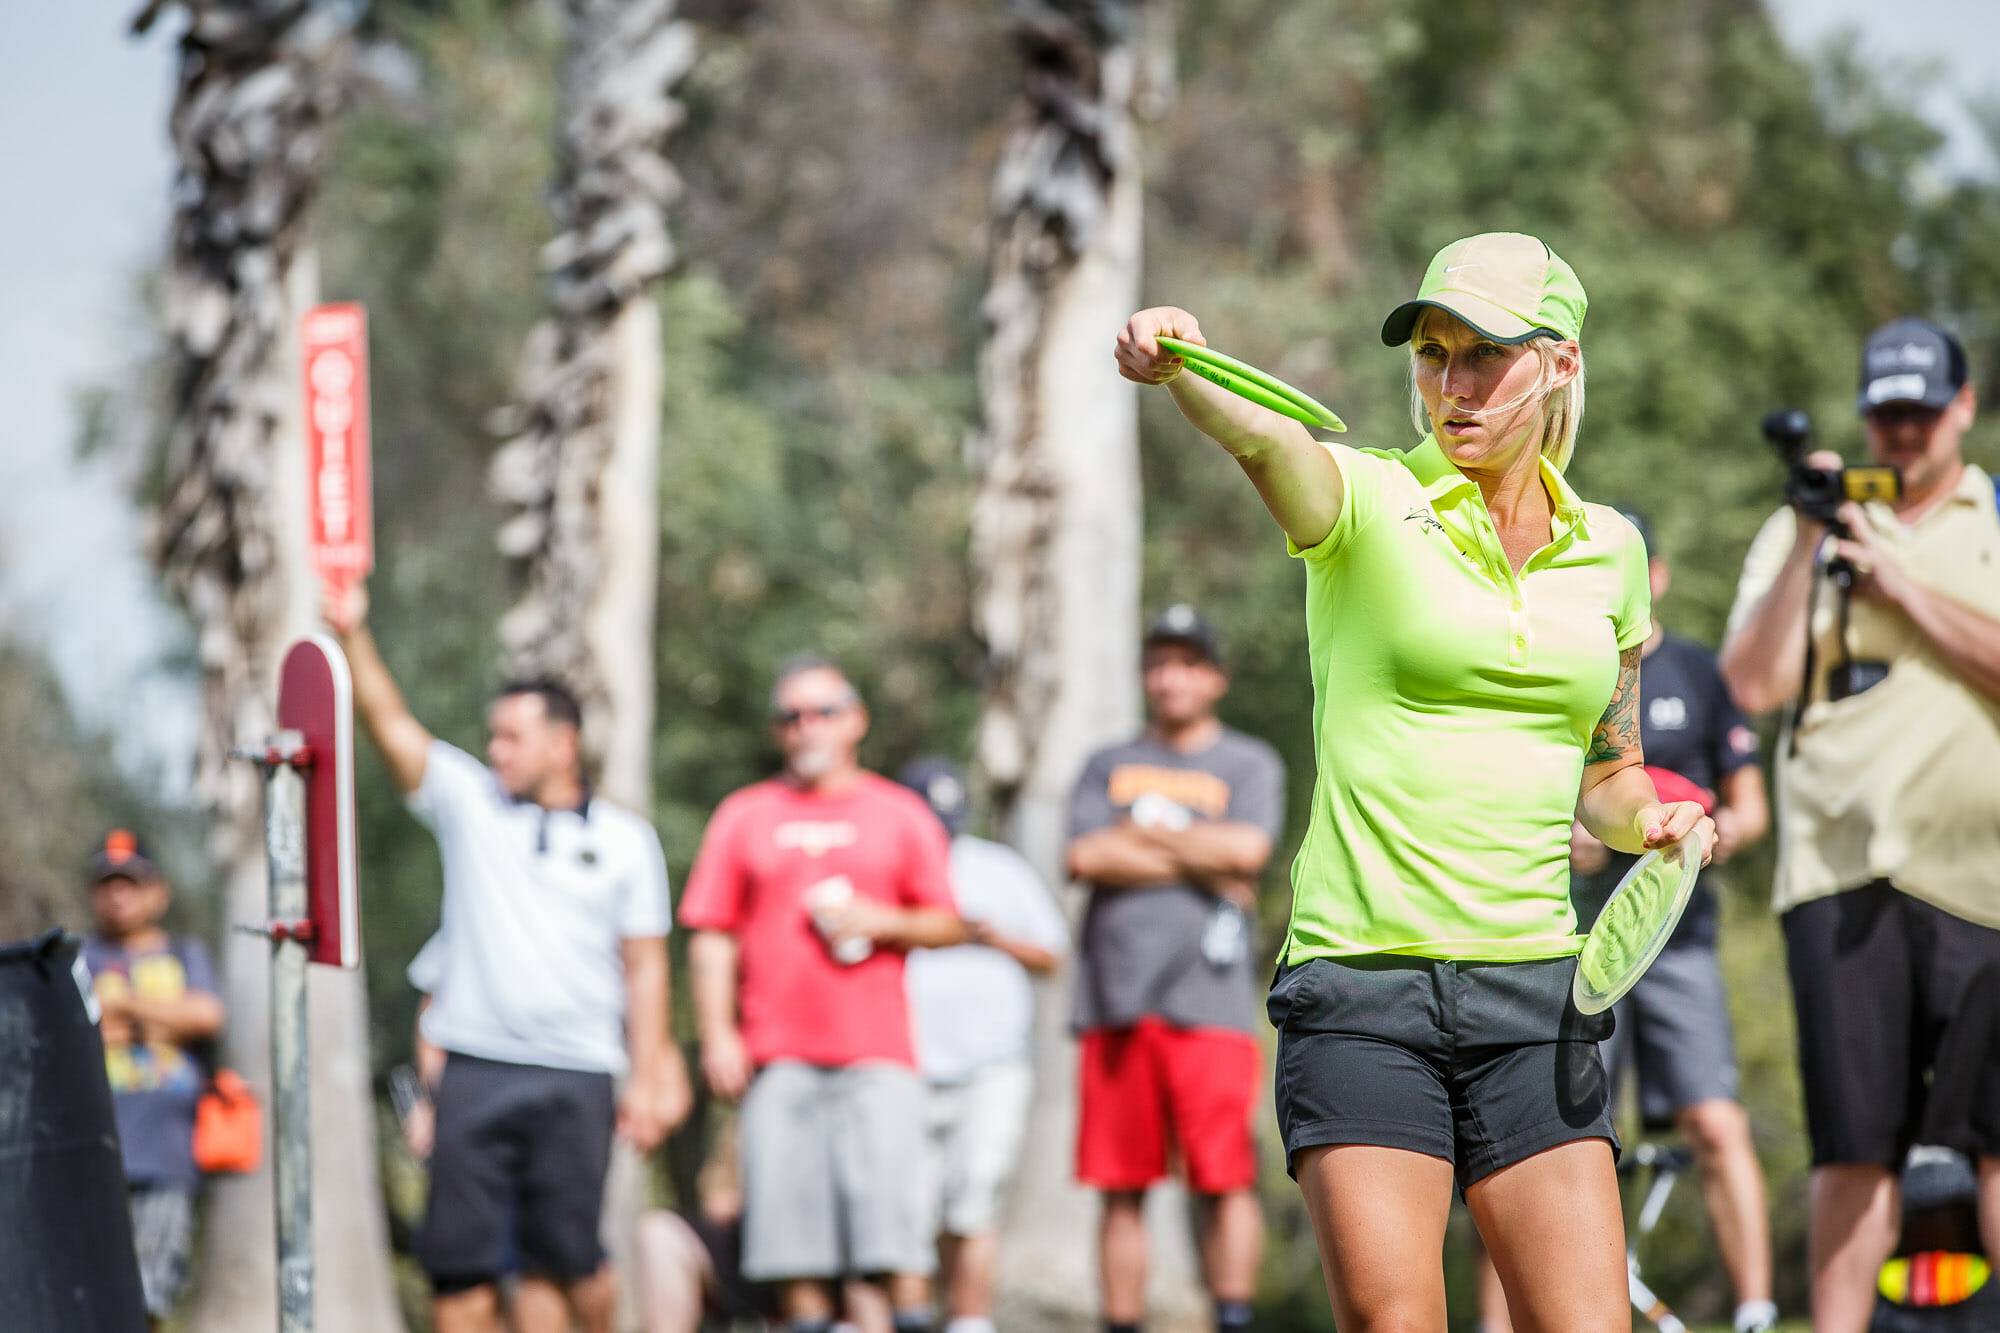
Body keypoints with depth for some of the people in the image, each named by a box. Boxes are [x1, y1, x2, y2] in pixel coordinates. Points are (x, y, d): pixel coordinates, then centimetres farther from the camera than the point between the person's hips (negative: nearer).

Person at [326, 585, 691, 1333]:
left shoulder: (624, 841, 8)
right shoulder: (470, 803, 11)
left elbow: (645, 966, 8)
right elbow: (391, 726, 1)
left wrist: (647, 1080, 2)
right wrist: (352, 636, -13)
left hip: (576, 1077, -1)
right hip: (475, 1068, 2)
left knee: (560, 1256, -5)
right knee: (459, 1256, -3)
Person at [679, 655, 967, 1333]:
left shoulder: (901, 814, 14)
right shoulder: (744, 815, 14)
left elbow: (948, 925, 11)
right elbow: (712, 938, 9)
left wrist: (881, 921, -7)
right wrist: (717, 1034, -2)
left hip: (877, 1054, -1)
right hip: (776, 1056, 1)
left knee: (890, 1199, -11)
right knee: (791, 1211, -4)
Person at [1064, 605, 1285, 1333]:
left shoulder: (1250, 764, 12)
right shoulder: (1108, 768, 19)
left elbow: (1247, 847, -7)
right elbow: (1085, 858, 2)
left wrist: (1142, 831, 1)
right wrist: (1200, 862, -4)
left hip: (1209, 996, -3)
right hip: (1115, 998, 3)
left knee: (1224, 1178, -10)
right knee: (1121, 1189, 2)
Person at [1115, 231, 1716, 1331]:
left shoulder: (1607, 549, 12)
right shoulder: (1369, 504, -1)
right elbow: (1270, 442, -26)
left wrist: (1650, 819, 2)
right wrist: (1179, 368, -48)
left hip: (1533, 992, 3)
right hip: (1361, 988, -3)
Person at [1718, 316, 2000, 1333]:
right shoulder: (1798, 532, 15)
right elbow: (1756, 683, 3)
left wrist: (1901, 580, -7)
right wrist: (1808, 548, -4)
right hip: (1839, 868, 1)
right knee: (1854, 1144, -1)